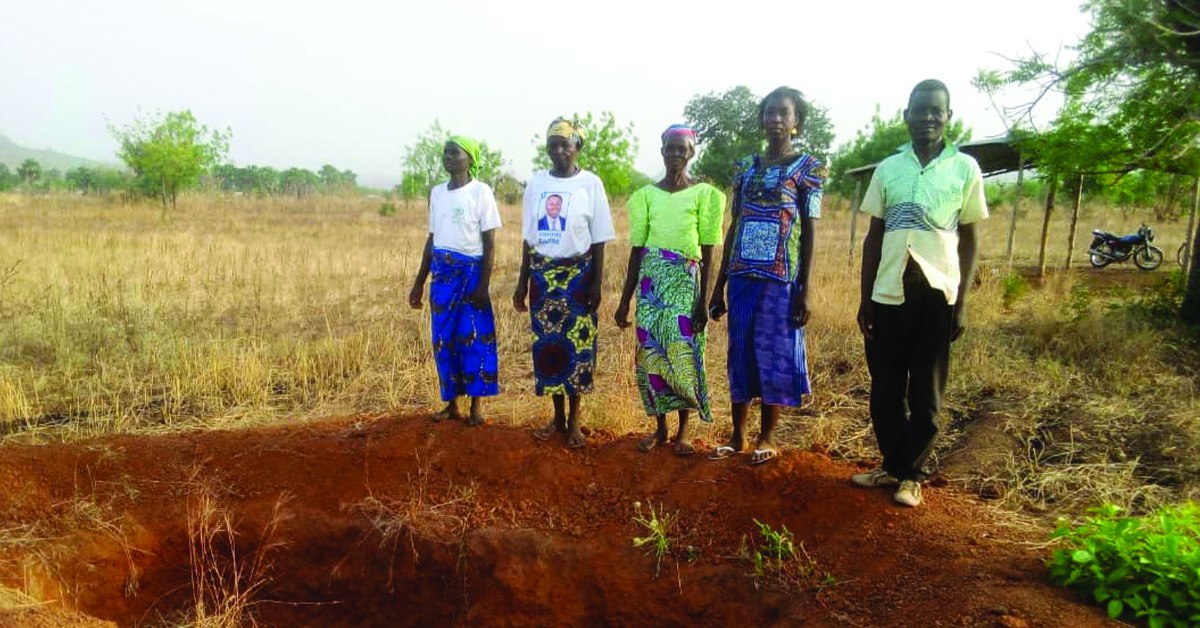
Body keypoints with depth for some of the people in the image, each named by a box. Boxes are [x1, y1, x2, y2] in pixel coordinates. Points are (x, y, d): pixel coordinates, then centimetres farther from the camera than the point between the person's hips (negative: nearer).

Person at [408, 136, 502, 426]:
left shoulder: (481, 192, -6)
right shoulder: (436, 193, 11)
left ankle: (476, 405, 11)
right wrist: (419, 282, 15)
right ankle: (451, 403, 19)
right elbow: (432, 238, 16)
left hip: (470, 272, -5)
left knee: (474, 338, -1)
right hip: (442, 274, 5)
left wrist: (483, 285, -14)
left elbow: (490, 243, -8)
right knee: (444, 339, 8)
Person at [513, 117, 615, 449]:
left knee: (577, 345, 1)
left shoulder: (590, 183, -3)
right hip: (542, 275, 3)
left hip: (577, 275, -3)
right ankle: (558, 416, 21)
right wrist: (522, 282, 8)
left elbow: (598, 239, -2)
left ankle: (574, 420, 14)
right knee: (546, 344, 6)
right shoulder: (536, 183, 6)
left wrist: (596, 283, -7)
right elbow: (529, 238, 10)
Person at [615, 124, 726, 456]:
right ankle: (660, 427, 19)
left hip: (686, 280, -2)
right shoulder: (646, 195, 8)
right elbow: (636, 249, 9)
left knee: (683, 354, -4)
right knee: (651, 354, 4)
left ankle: (684, 430, 12)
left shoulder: (703, 194, 2)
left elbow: (707, 251, 0)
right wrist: (625, 300, 7)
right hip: (651, 280, 2)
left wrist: (704, 300, -6)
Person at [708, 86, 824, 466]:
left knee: (775, 354, 2)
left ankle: (767, 438, 16)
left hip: (781, 277, -4)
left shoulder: (808, 167, 0)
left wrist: (805, 288, -10)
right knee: (740, 353, 8)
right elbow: (734, 228, 13)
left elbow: (809, 232, -3)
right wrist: (719, 285, 10)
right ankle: (737, 436, 20)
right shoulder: (746, 168, 12)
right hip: (742, 275, 4)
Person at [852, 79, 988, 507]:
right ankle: (891, 465, 25)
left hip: (937, 296, -2)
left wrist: (962, 303, -2)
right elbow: (874, 237, 9)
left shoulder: (965, 169, 2)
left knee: (926, 394, 6)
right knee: (886, 391, 9)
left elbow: (969, 239, 4)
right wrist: (865, 298, 5)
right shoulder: (888, 169, 7)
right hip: (889, 294, 2)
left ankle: (912, 475, 19)